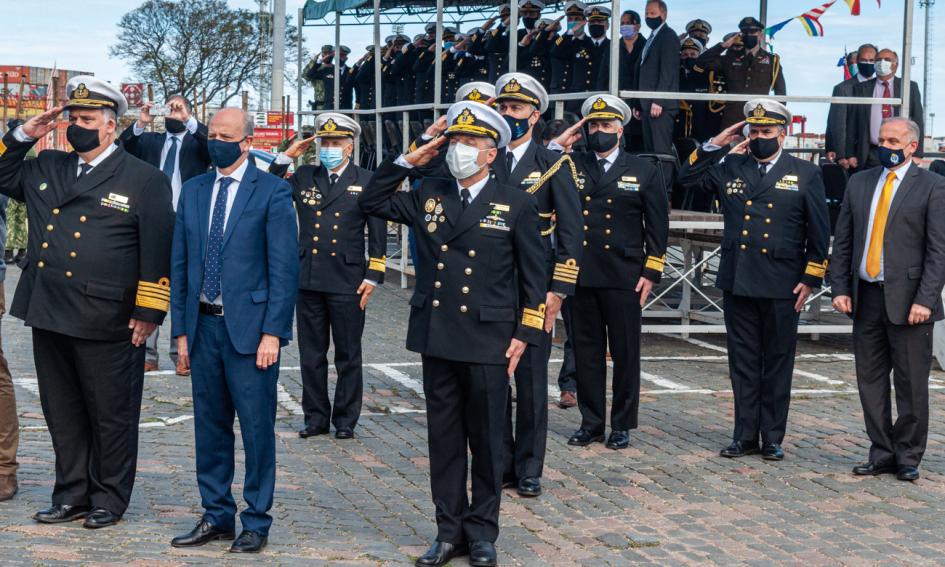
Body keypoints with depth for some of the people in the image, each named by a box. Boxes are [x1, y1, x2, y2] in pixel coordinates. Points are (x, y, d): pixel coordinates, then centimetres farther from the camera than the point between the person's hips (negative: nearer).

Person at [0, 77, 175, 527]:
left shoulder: (145, 180, -3)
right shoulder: (46, 168, 13)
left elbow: (158, 251, -7)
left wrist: (148, 313, -12)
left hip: (105, 322, -6)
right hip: (48, 316, 6)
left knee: (111, 416, 5)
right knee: (63, 414, 14)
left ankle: (109, 499, 18)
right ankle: (72, 494, 26)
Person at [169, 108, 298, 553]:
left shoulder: (272, 192, -5)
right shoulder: (193, 191, 11)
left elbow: (284, 268, -8)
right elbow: (180, 264, 13)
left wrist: (273, 331, -13)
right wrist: (181, 329, 9)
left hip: (250, 328, -5)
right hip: (203, 326, 5)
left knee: (257, 428, 1)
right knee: (210, 426, 11)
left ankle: (256, 523, 12)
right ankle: (216, 516, 23)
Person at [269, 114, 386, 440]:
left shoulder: (366, 182, 2)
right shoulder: (303, 178, 10)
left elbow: (378, 233, 0)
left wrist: (372, 277, -6)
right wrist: (286, 158, -1)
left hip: (347, 283, -3)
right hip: (308, 280, 3)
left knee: (348, 357, 6)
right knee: (311, 355, 9)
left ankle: (345, 420, 16)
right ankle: (315, 417, 19)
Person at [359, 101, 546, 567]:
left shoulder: (516, 204, -1)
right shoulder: (428, 195, 9)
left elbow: (533, 275, 1)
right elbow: (372, 202, 16)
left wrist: (524, 334, -5)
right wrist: (407, 161, 5)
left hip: (488, 341, -3)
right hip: (436, 339, 3)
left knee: (486, 440, 6)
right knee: (444, 438, 9)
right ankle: (450, 530, 19)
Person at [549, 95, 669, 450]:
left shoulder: (643, 173, 6)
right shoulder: (571, 166, 10)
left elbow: (658, 227, 5)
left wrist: (651, 273, -2)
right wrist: (558, 146, -7)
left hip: (624, 279, -2)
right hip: (581, 275, 2)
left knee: (625, 354, 4)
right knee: (586, 353, 8)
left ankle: (622, 426, 15)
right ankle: (591, 424, 18)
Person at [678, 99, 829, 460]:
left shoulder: (806, 174, 3)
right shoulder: (730, 169, 10)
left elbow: (819, 232, 3)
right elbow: (688, 179, 9)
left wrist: (810, 279, -3)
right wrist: (715, 145, 0)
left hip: (782, 286, -2)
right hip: (737, 282, 2)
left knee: (777, 365, 6)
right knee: (743, 363, 7)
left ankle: (772, 440, 14)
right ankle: (745, 437, 14)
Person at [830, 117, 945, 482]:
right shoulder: (859, 183, 13)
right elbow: (842, 242, 13)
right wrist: (840, 288, 4)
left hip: (907, 299, -5)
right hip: (865, 297, 5)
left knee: (911, 385, 2)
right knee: (871, 381, 9)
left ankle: (908, 458, 14)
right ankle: (882, 454, 20)